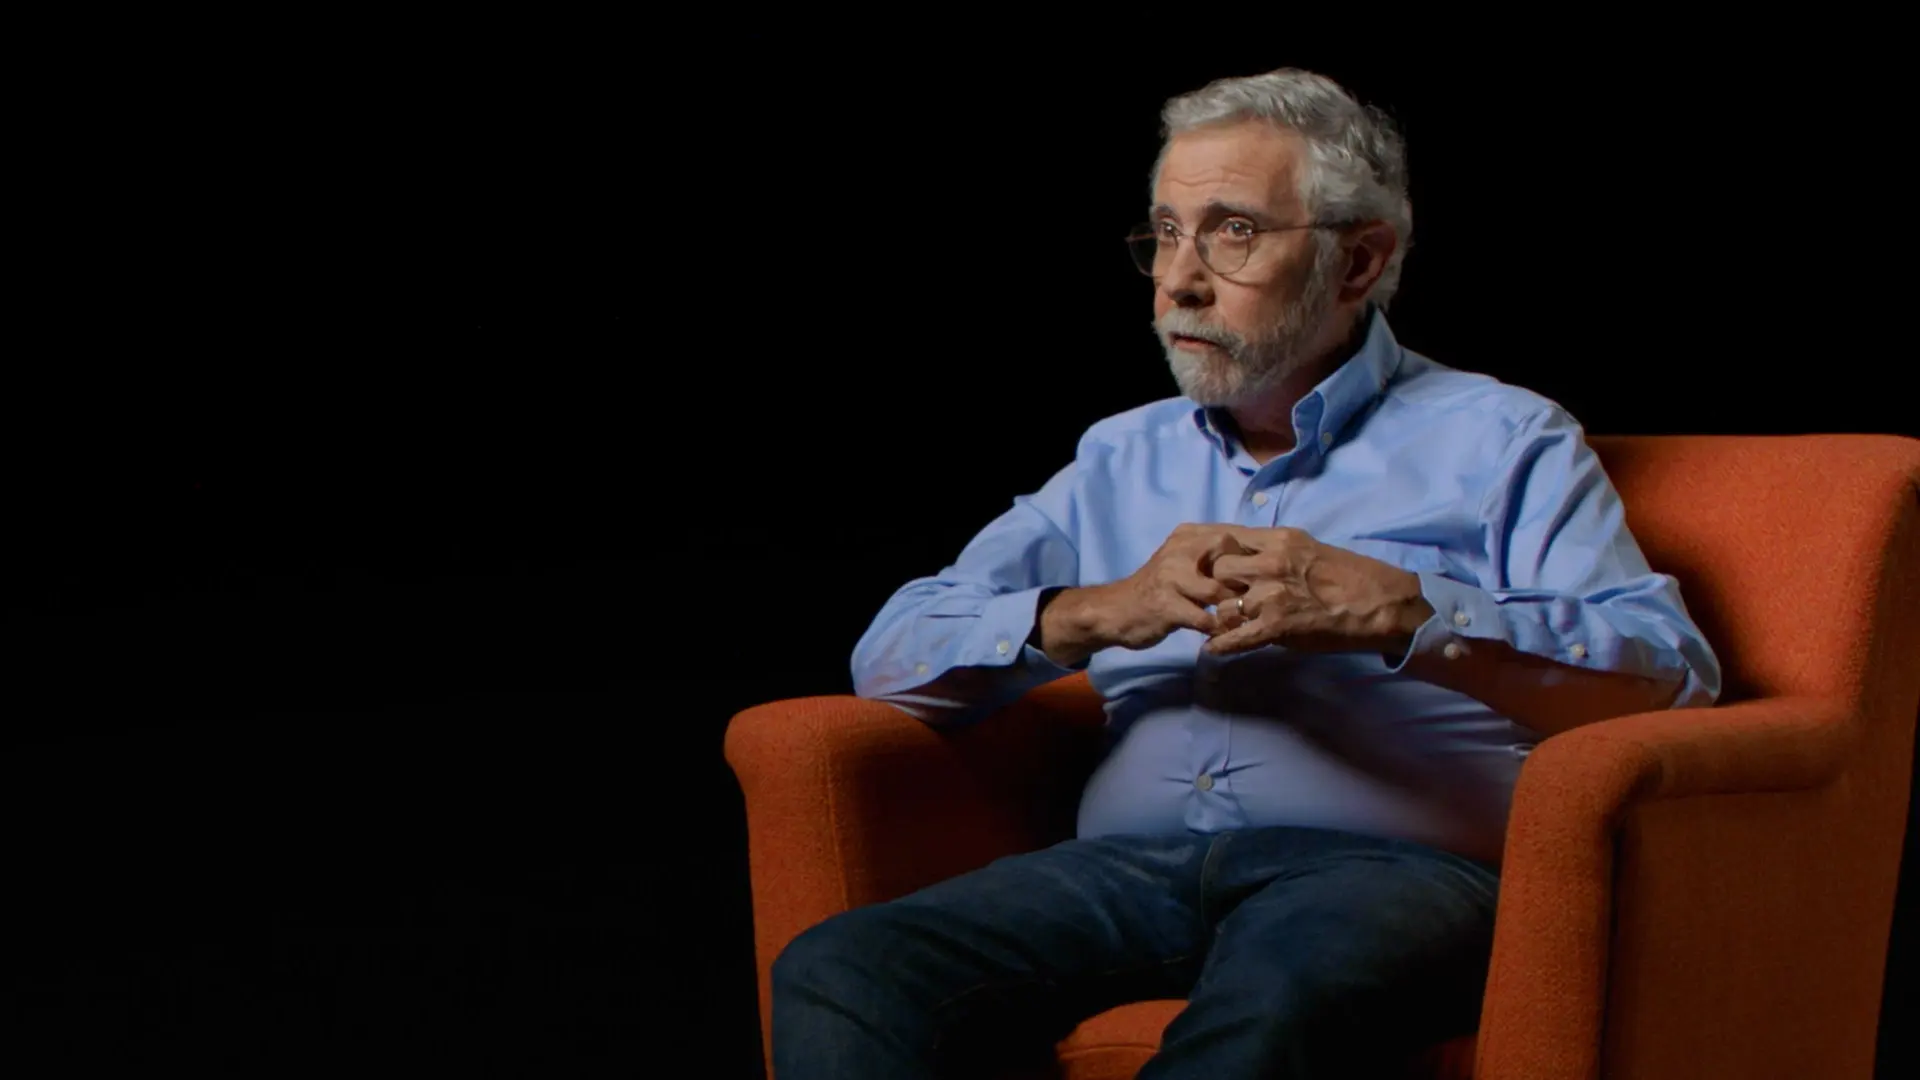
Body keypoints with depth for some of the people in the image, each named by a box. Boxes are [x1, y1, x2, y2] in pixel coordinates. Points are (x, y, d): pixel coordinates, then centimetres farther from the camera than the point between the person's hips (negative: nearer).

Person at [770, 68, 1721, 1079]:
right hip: (1130, 868, 4)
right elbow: (889, 656, 16)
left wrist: (1395, 611, -15)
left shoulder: (1499, 441, 13)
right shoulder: (1121, 458, 27)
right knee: (835, 972, -25)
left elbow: (1670, 675, -4)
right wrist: (1094, 612, -3)